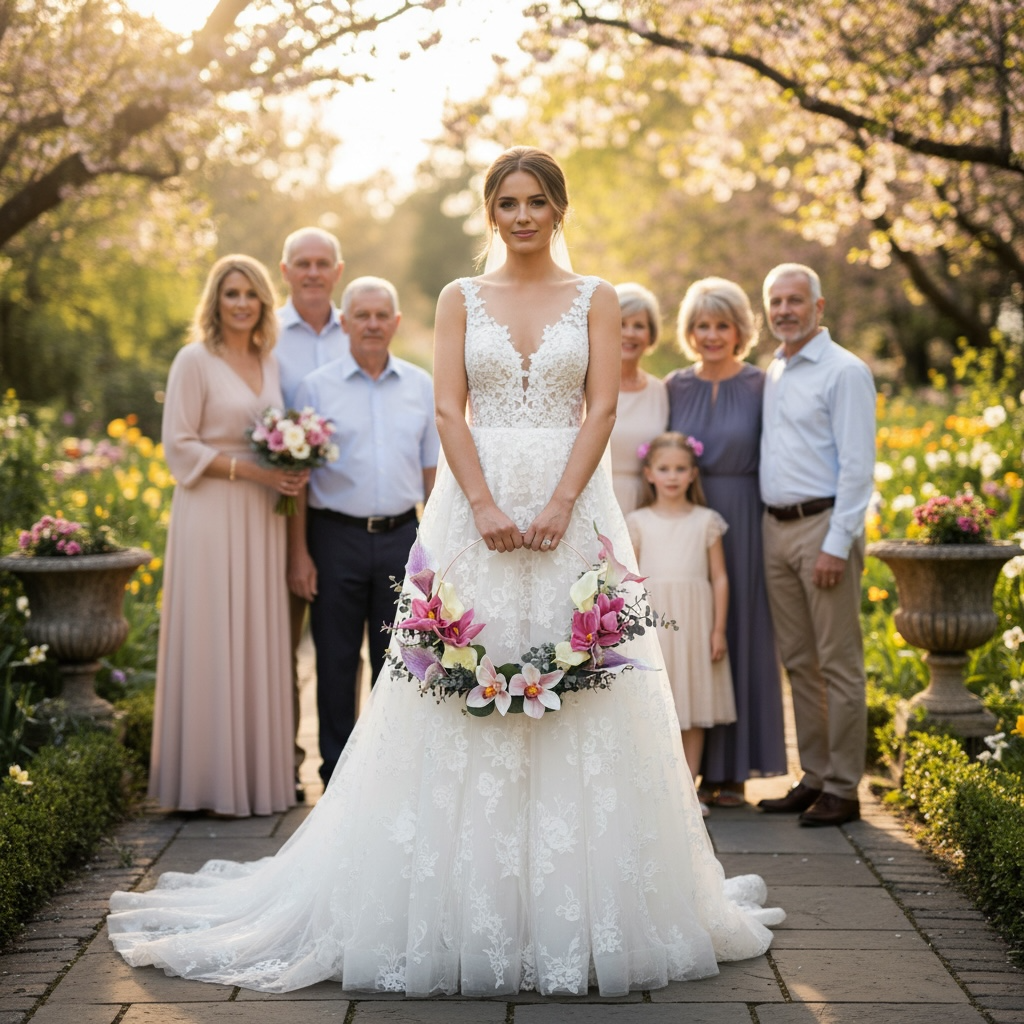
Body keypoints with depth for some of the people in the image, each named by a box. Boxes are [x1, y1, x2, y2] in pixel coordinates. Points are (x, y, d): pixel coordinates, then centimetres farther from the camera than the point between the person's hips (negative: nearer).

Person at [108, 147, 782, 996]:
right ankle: (470, 909, 6)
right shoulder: (462, 299, 10)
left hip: (571, 502, 0)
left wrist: (559, 504, -14)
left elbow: (602, 407, -1)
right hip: (477, 498, 0)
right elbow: (448, 408, 0)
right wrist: (485, 505, -13)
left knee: (575, 696, -1)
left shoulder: (595, 299, 9)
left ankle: (574, 914, 8)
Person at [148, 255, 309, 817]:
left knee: (259, 644, 8)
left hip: (259, 521, 6)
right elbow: (179, 447, -10)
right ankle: (214, 780, 4)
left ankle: (258, 774, 16)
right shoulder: (195, 361, -5)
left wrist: (291, 472, -1)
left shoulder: (270, 365, 13)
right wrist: (248, 469, -16)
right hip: (210, 518, -6)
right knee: (212, 644, -3)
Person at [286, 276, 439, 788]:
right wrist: (298, 552, -7)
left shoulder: (421, 386, 9)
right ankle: (338, 771, 13)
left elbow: (433, 471, 11)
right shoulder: (317, 387, 1)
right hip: (336, 537, -2)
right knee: (336, 660, 4)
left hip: (400, 535, 2)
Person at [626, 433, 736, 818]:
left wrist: (719, 629, -1)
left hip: (693, 622, 1)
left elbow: (719, 577, 4)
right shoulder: (639, 522, 4)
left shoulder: (706, 521, 5)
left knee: (694, 708, 5)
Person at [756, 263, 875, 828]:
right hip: (776, 527, 8)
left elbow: (857, 465, -13)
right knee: (798, 661, 11)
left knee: (838, 663, -3)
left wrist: (836, 544, -17)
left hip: (823, 526, -7)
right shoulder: (772, 373, 15)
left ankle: (843, 790, 2)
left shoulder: (844, 372, -8)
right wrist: (770, 527, 10)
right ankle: (813, 777, 18)